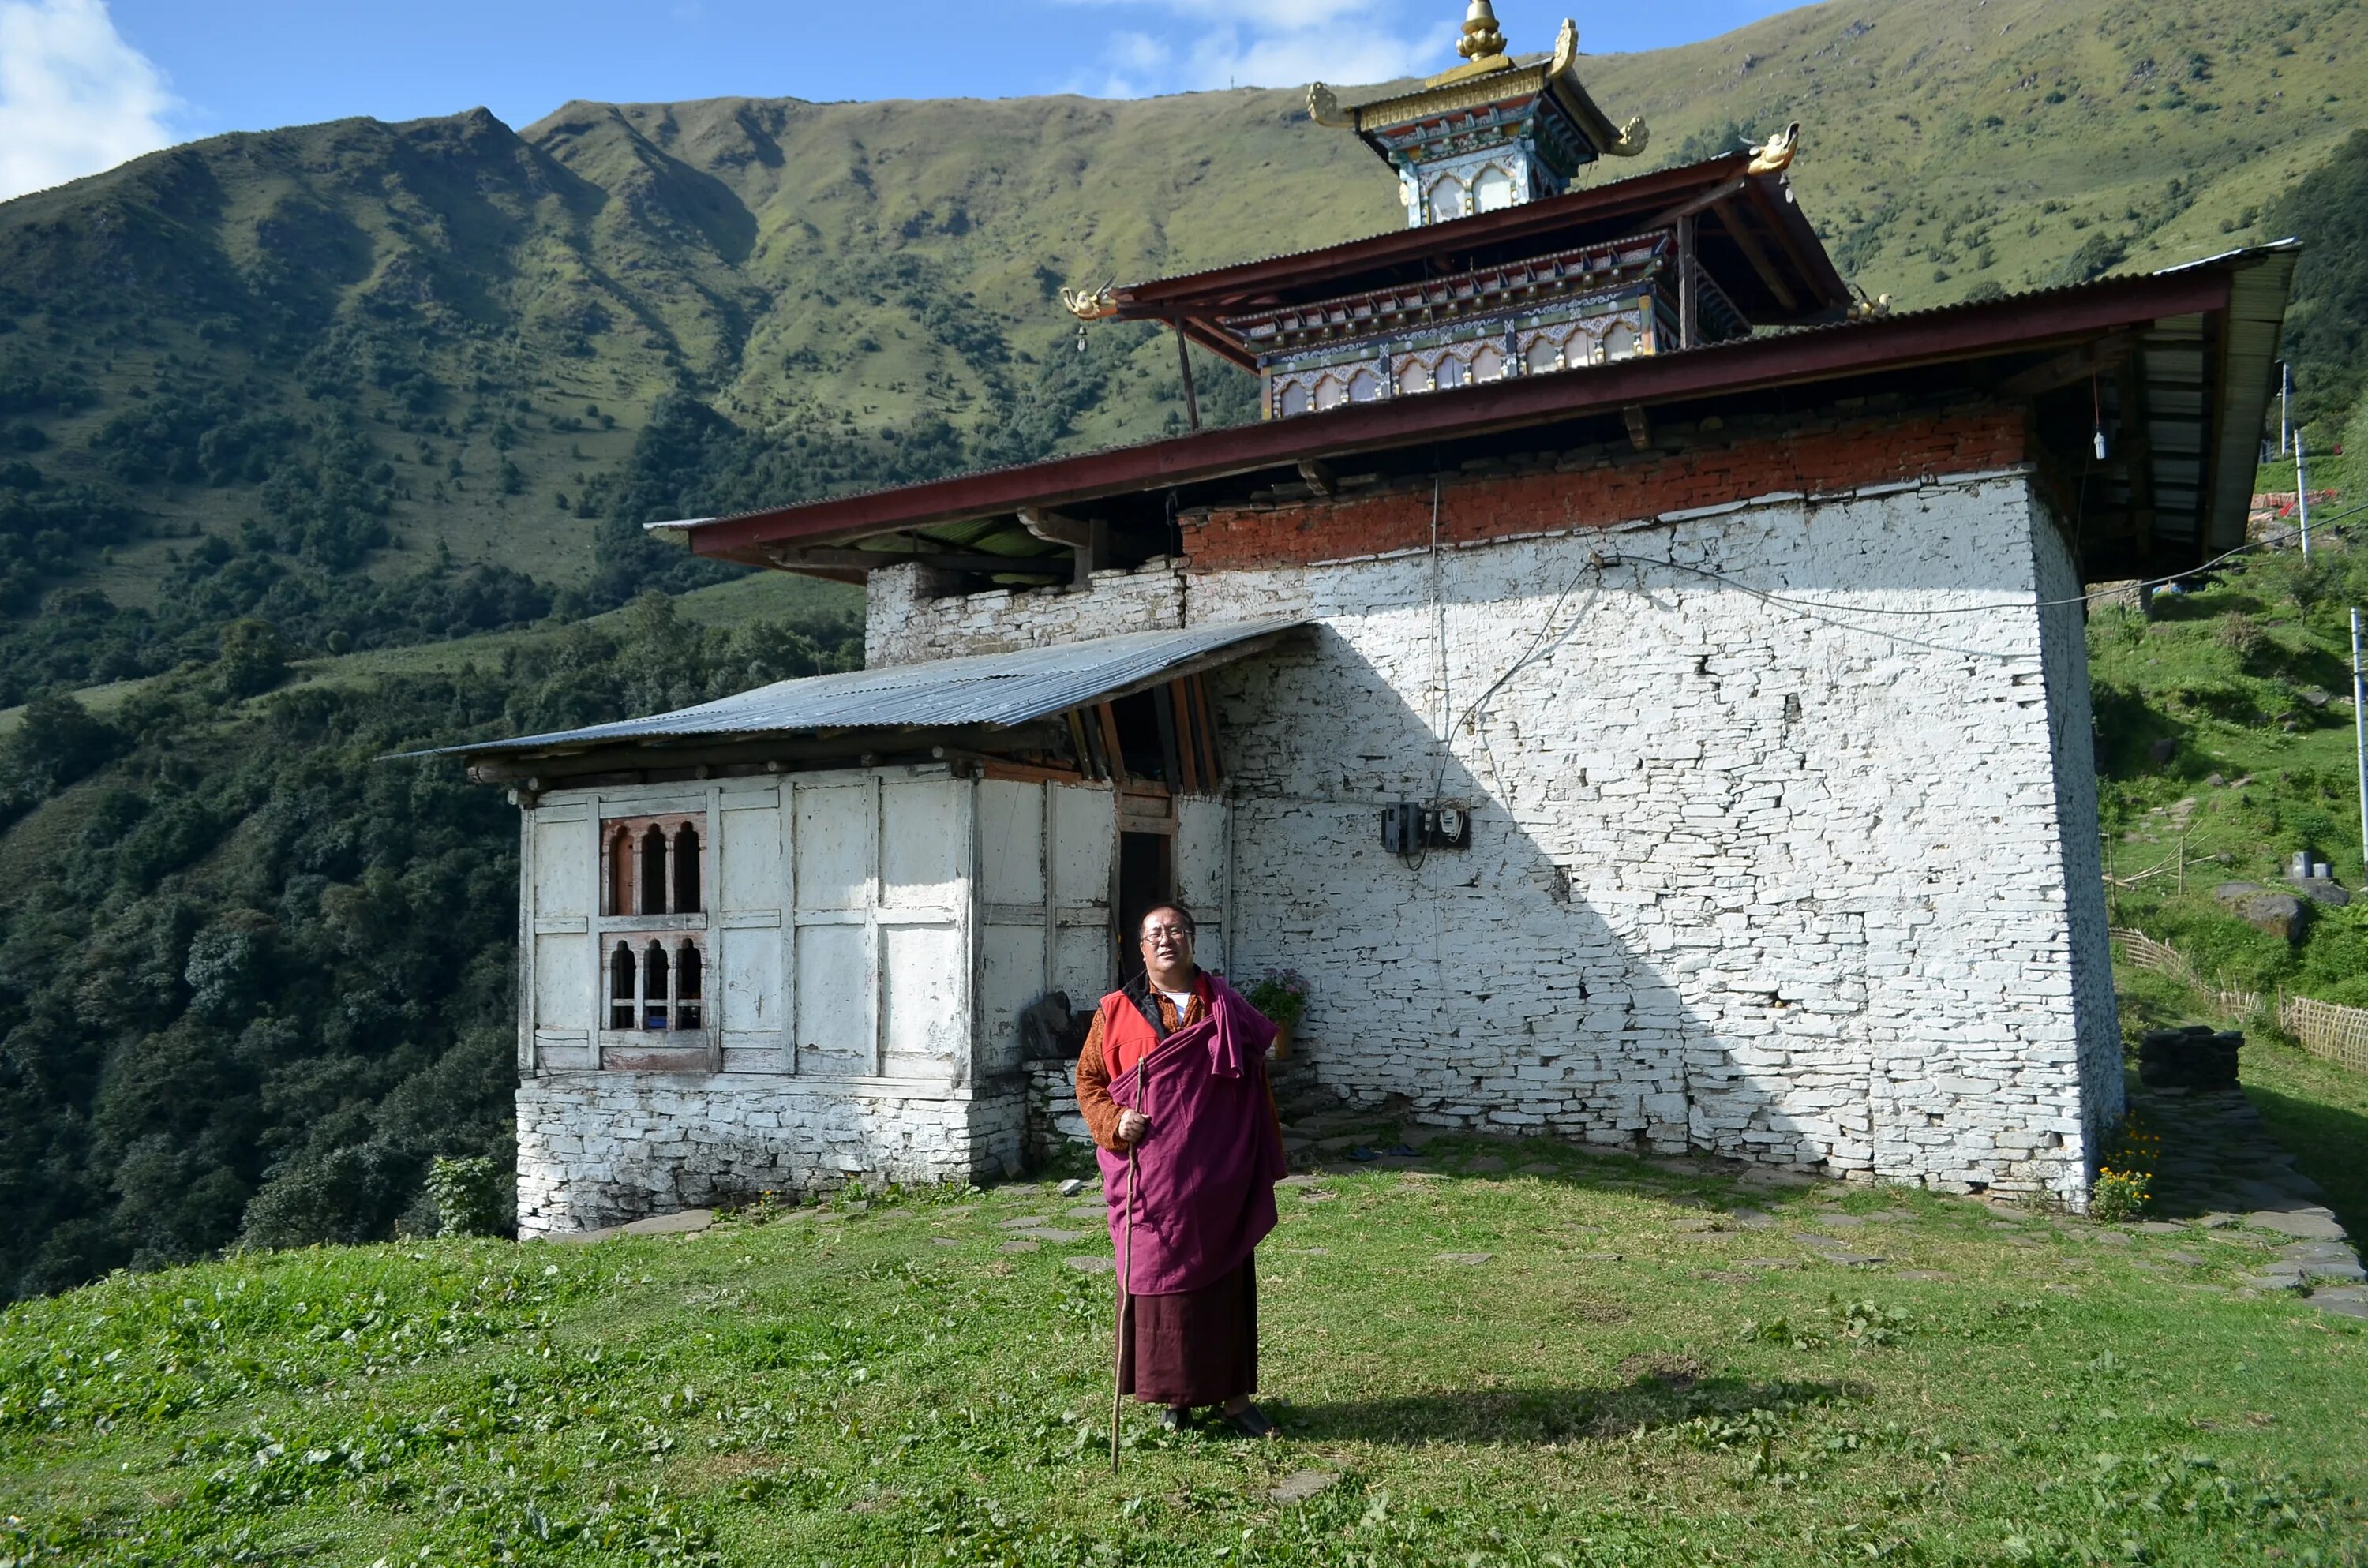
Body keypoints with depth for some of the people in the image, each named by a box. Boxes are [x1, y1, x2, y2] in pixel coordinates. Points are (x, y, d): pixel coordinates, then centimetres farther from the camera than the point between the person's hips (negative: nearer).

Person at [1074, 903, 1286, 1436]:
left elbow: (1256, 1087, 9)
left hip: (1219, 1179, 1)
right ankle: (1172, 1396, 19)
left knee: (1225, 1281, 6)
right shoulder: (1116, 1011, 3)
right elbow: (1089, 1079, 7)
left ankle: (1234, 1396, 17)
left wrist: (1264, 1167, 7)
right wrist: (1114, 1123, -12)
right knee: (1158, 1280, 5)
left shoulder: (1227, 1008, 6)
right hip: (1151, 1180, -1)